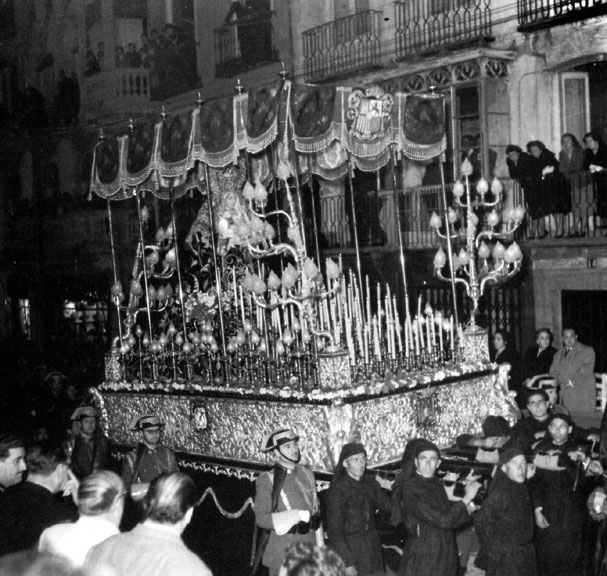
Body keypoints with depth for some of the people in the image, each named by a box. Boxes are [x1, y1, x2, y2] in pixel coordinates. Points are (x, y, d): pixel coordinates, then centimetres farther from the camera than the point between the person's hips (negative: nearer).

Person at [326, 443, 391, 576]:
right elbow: (335, 529, -9)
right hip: (349, 549, -5)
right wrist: (347, 562, -13)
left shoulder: (369, 483, 8)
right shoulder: (338, 488, -8)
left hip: (372, 548, 5)